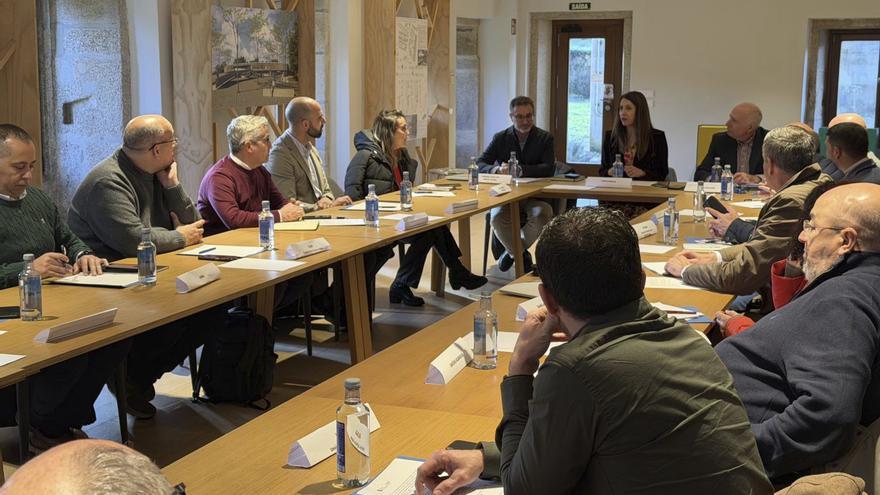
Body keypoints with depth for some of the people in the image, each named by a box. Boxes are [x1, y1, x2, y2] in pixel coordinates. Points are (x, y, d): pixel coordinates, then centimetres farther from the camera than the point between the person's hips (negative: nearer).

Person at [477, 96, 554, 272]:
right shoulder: (500, 138, 7)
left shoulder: (545, 138, 3)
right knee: (497, 217, -32)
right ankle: (522, 255, -6)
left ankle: (512, 251, -6)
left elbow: (549, 169, -10)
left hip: (535, 194, -1)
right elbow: (480, 164, 2)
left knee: (542, 215, -34)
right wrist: (496, 169, -22)